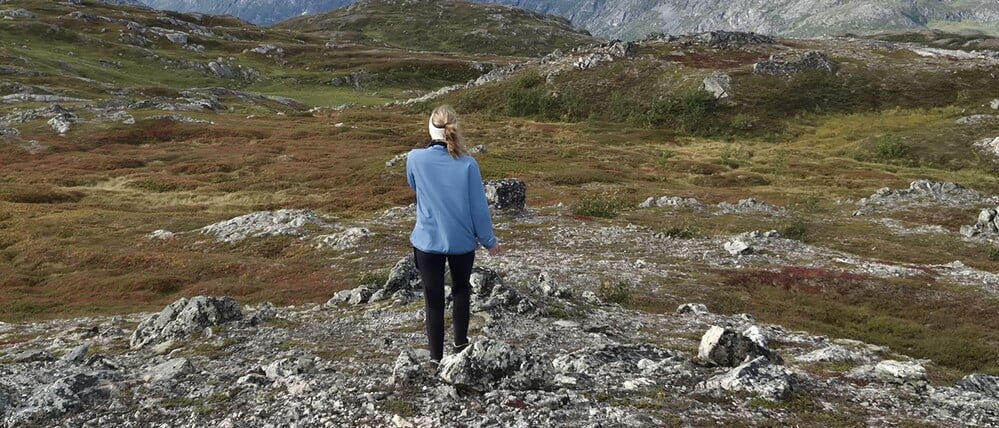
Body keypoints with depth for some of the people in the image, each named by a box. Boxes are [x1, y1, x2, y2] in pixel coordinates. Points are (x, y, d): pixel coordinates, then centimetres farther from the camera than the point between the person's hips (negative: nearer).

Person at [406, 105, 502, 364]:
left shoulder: (415, 158, -11)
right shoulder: (467, 164, -13)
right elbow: (479, 207, -7)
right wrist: (489, 240, 4)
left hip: (427, 241, -1)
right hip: (462, 240, 1)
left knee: (434, 299, 9)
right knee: (461, 289, 25)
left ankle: (436, 356, 15)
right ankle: (460, 342, 35)